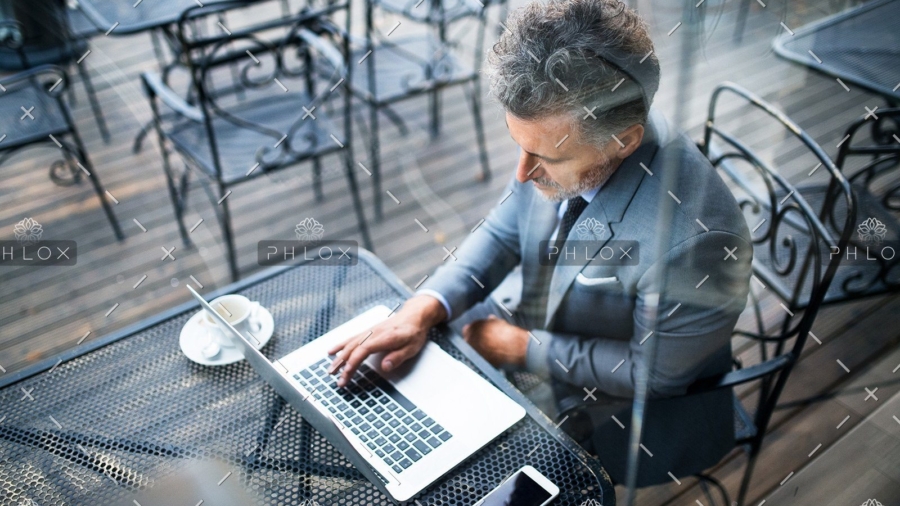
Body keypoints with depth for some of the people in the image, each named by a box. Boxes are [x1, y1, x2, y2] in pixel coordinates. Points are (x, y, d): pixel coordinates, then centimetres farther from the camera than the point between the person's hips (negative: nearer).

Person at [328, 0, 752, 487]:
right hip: (539, 334, 6)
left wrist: (524, 349, -19)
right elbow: (502, 234, -4)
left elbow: (655, 372, -21)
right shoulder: (561, 132, -19)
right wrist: (422, 309, -19)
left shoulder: (694, 235, -37)